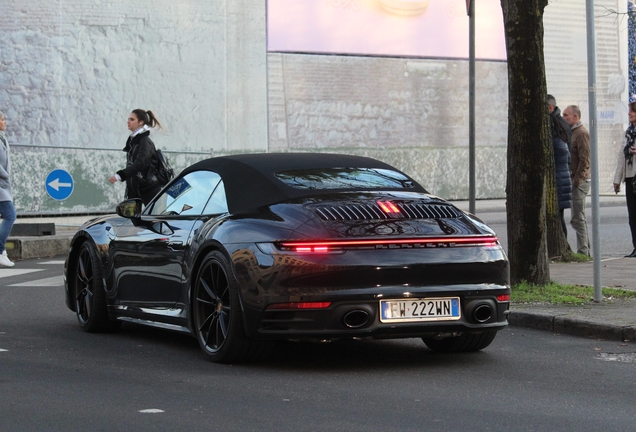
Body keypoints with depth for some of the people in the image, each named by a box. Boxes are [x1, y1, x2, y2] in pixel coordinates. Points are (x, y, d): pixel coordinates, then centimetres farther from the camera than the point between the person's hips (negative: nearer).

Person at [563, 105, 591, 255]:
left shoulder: (581, 133, -11)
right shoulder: (572, 132, 19)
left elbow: (585, 161, -18)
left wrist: (577, 180, -19)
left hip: (579, 181, -10)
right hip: (574, 181, 10)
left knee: (577, 218, -10)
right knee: (579, 218, 13)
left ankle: (583, 251, -9)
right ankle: (585, 250, 17)